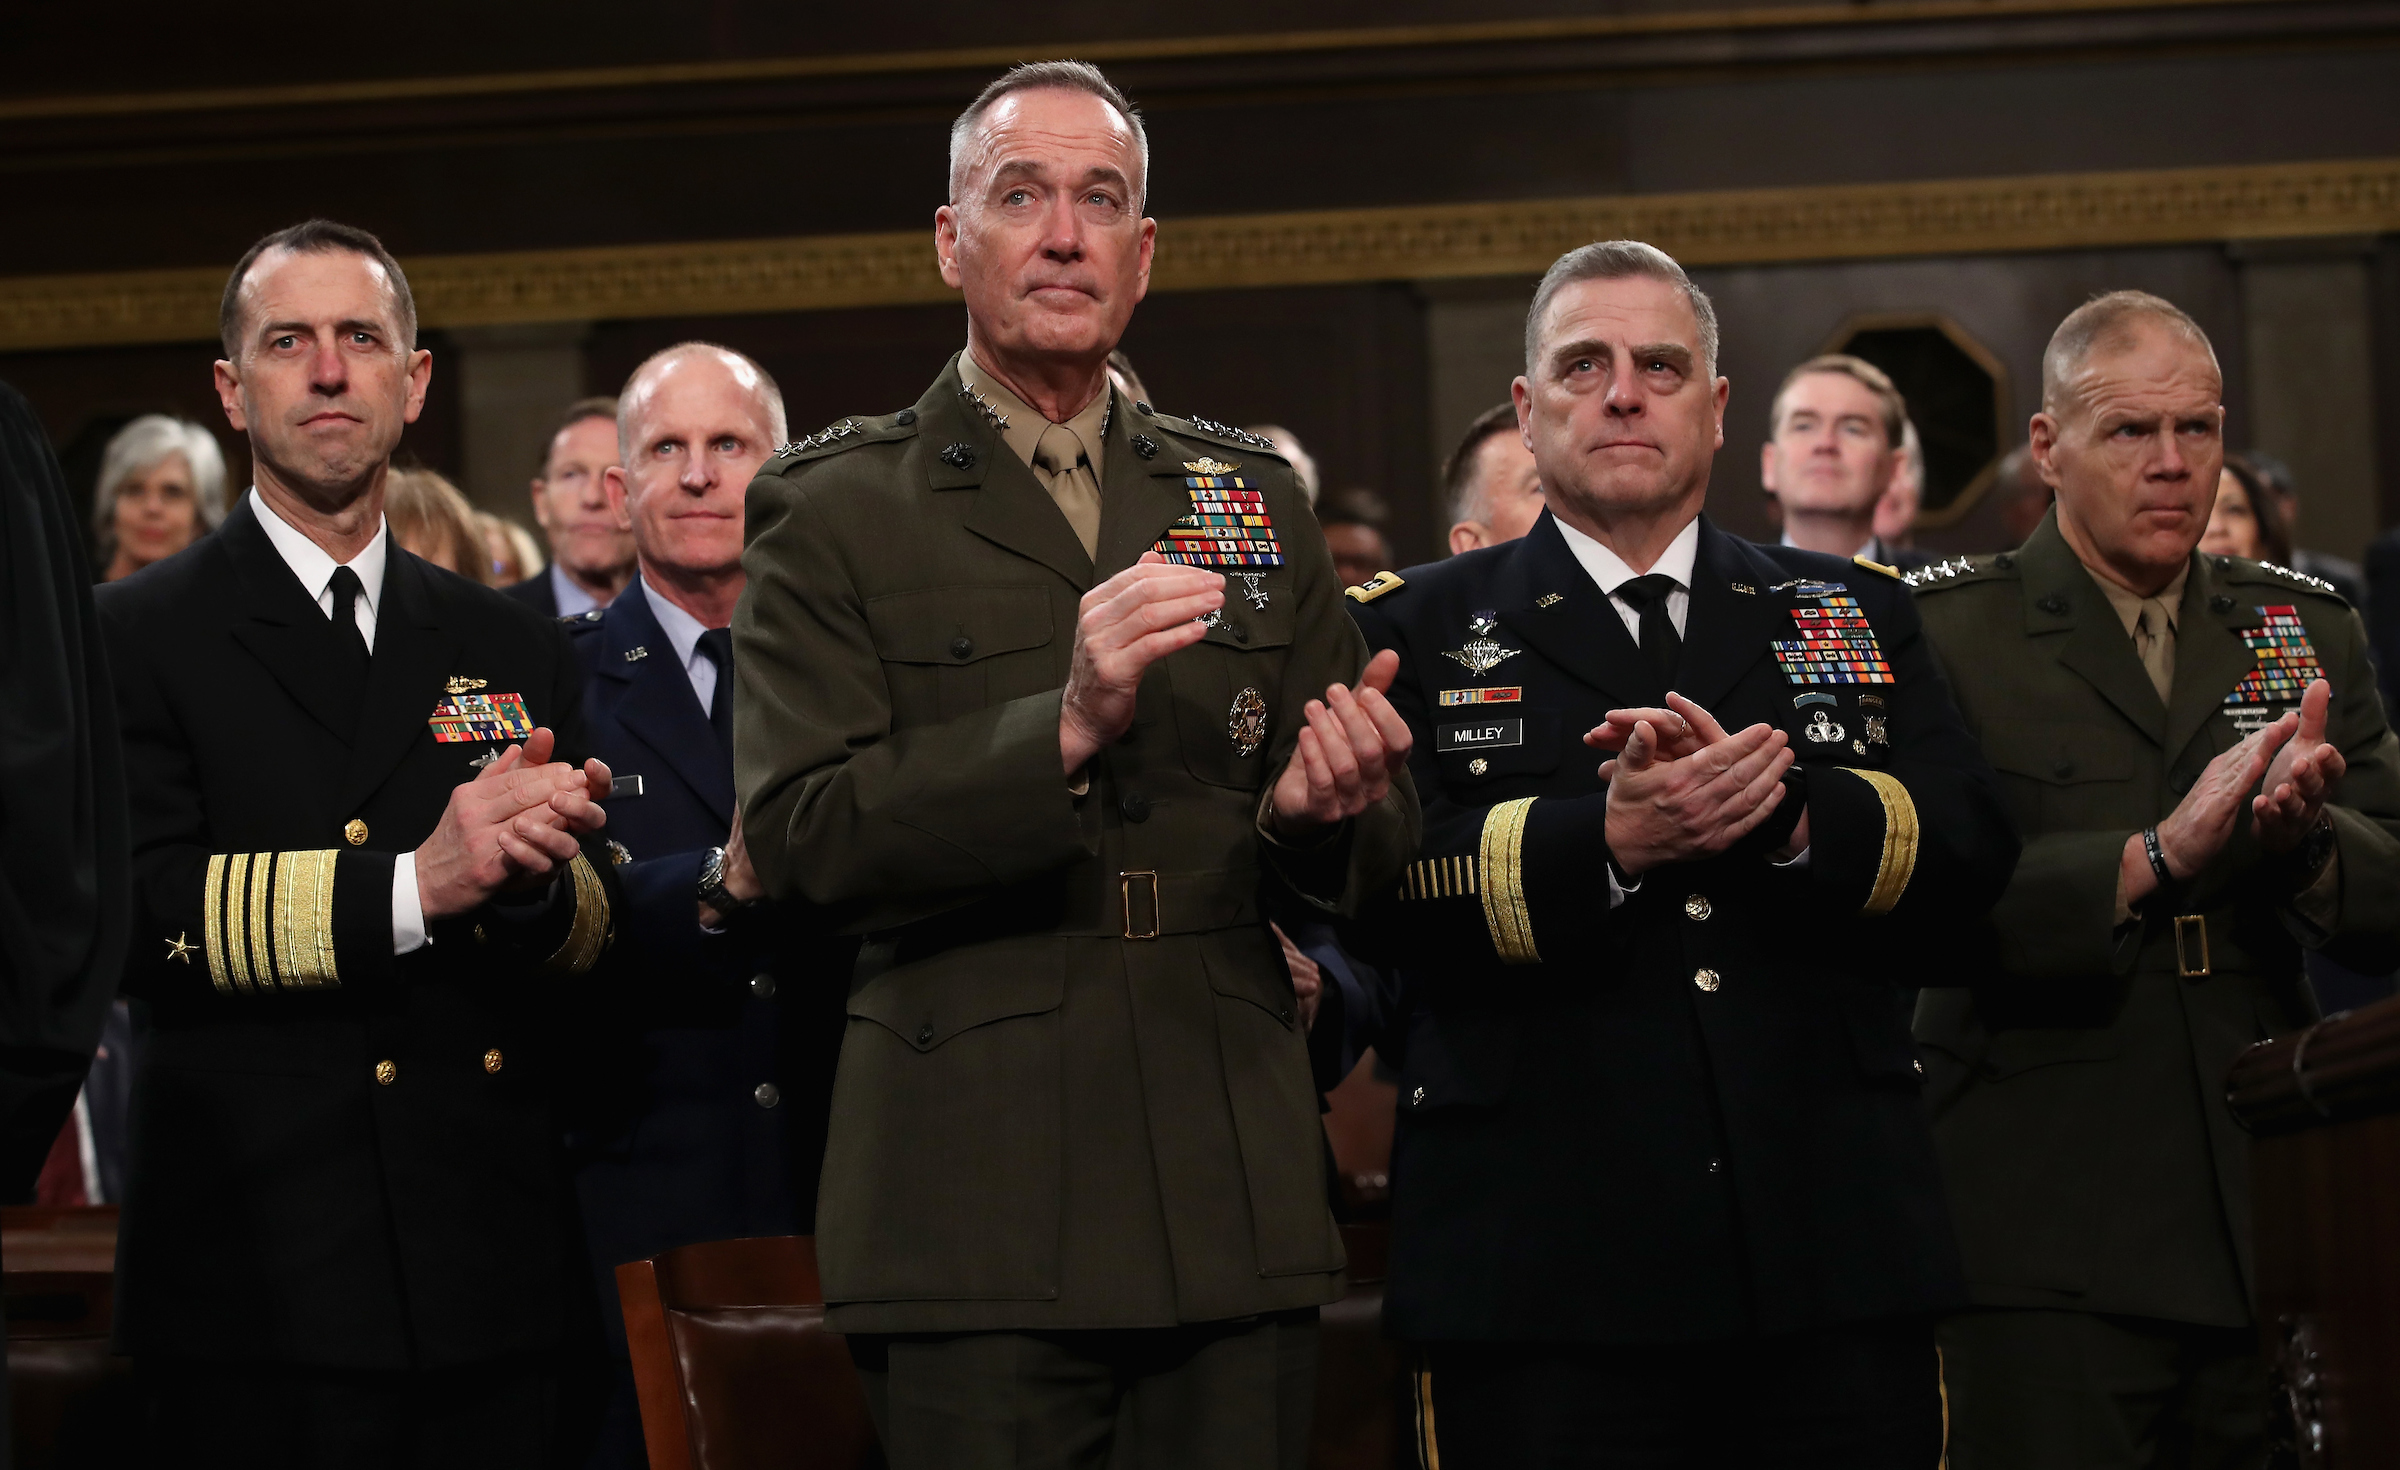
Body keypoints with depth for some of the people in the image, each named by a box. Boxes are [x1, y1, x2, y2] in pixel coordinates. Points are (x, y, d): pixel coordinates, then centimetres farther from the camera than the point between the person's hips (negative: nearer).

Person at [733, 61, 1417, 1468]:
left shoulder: (1251, 495, 16)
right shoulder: (832, 507, 3)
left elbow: (1383, 836, 16)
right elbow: (796, 832, -9)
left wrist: (1327, 805, -9)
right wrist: (1063, 731, -21)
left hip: (1233, 1192, 3)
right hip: (981, 1209, -3)